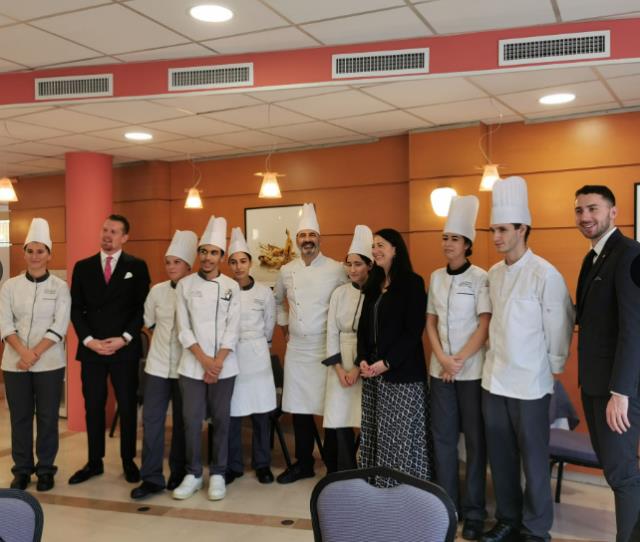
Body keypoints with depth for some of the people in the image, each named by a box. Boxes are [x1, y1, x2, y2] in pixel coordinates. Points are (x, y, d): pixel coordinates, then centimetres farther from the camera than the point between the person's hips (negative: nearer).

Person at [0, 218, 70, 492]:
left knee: (47, 417, 5)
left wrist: (35, 354, -14)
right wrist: (23, 352, -16)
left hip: (49, 363, -1)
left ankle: (45, 469, 19)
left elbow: (59, 327, -7)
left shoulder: (60, 287, -2)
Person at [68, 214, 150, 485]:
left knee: (127, 406, 6)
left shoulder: (137, 267, 2)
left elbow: (142, 308, -2)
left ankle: (129, 461, 19)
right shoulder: (82, 267, 8)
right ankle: (94, 462, 21)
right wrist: (88, 340, -8)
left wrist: (124, 338, -12)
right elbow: (76, 309, 5)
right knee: (93, 407, 9)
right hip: (90, 348, 2)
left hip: (125, 349, -2)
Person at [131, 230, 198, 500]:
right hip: (157, 364, 2)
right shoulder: (157, 291, 1)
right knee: (152, 419, -1)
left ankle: (178, 473, 22)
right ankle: (151, 477, 7)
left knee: (182, 421, 8)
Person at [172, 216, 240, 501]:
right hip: (192, 365, 0)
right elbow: (183, 329, -2)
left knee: (220, 420, 5)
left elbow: (232, 329, -2)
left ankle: (217, 474, 19)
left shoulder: (231, 286, 2)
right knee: (192, 420, 1)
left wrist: (217, 362, -10)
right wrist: (205, 361, -10)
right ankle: (193, 474, 17)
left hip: (224, 365, 0)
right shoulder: (185, 284, 2)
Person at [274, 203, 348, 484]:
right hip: (296, 348, 4)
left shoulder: (336, 270, -7)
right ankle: (303, 463, 24)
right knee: (299, 408, 10)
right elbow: (277, 300, 24)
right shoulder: (287, 271, 7)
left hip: (327, 348, -4)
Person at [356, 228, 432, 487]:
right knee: (376, 434, 9)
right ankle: (378, 487, 20)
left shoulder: (412, 283, -6)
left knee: (402, 435, -2)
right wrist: (362, 360, -1)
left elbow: (414, 330, -12)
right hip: (373, 372, 7)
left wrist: (387, 362, -16)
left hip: (403, 373, -6)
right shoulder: (373, 285, 14)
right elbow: (363, 327, 14)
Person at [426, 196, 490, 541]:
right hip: (440, 368, 4)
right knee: (442, 437, 9)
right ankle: (446, 504, 22)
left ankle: (474, 511, 15)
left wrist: (460, 360, -12)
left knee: (475, 439, 4)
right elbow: (430, 322, 8)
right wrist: (442, 358, -5)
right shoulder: (436, 277, 7)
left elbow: (485, 325, -10)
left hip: (472, 369, -4)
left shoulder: (480, 278, -7)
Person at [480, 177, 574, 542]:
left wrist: (555, 367, -3)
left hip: (530, 382, -6)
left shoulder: (545, 274, -14)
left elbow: (560, 325, -9)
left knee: (533, 459, 5)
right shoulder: (494, 274, 6)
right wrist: (496, 354, 12)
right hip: (494, 378, 6)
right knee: (501, 456, 14)